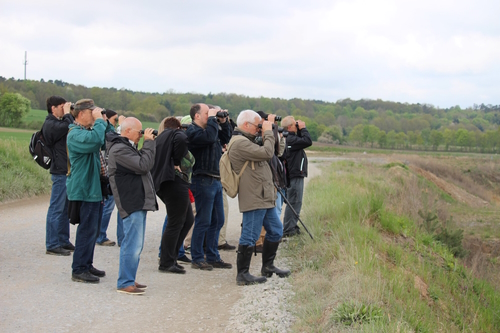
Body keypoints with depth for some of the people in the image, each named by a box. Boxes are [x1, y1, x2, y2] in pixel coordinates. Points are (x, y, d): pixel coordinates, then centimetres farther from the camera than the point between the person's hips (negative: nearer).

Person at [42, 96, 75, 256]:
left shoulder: (59, 123, 17)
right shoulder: (50, 124, -15)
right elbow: (71, 127, -26)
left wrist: (69, 114, 6)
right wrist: (67, 113, -11)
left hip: (67, 170, 10)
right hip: (60, 171, -10)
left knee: (65, 208, 14)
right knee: (56, 208, -7)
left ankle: (63, 241, 21)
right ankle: (52, 245, -3)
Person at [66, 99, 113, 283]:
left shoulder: (89, 130, 16)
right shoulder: (75, 133, -16)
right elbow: (95, 140, -34)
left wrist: (105, 122, 3)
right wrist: (99, 120, -21)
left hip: (94, 189, 10)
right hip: (84, 190, -10)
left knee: (92, 229, 15)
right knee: (87, 230, -8)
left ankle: (87, 265, 24)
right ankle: (79, 270, -2)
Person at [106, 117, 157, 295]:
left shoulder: (126, 147, 18)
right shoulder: (119, 149, -17)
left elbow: (141, 161, 21)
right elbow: (143, 166, -22)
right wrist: (149, 143, -15)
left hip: (139, 202, 11)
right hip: (132, 203, -11)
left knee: (135, 244, 16)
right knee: (132, 244, -9)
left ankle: (129, 279, 24)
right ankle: (125, 283, -4)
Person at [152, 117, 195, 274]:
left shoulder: (160, 138, 21)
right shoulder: (176, 134, -2)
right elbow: (182, 139, -26)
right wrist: (176, 162, -17)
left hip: (162, 183, 10)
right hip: (175, 182, -9)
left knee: (188, 219, 16)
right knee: (175, 223, -3)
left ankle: (170, 257, 19)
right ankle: (166, 263, 2)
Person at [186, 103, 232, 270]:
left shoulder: (208, 128, 18)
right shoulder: (192, 131, -10)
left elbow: (225, 139, 27)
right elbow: (209, 137, -27)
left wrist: (223, 123, 13)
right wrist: (212, 119, -13)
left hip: (216, 180, 10)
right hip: (203, 180, -10)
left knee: (217, 221, 12)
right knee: (203, 222, -5)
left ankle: (213, 257, 20)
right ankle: (197, 259, 4)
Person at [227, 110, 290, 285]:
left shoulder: (246, 141, 19)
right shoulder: (239, 143, -16)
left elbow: (267, 152, 21)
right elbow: (266, 153, -23)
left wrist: (269, 129, 13)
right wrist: (268, 131, -11)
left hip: (264, 198, 11)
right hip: (254, 199, -11)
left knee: (275, 231, 19)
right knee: (250, 237, -6)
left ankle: (268, 266, 30)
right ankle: (242, 274, 1)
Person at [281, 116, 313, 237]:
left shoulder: (291, 138, 12)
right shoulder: (291, 139, -19)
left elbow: (303, 141, 24)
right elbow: (308, 141, -24)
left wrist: (300, 130, 10)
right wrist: (303, 128, -12)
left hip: (296, 174, 11)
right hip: (295, 175, -11)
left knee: (295, 202, 17)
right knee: (294, 202, -7)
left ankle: (292, 227, 25)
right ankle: (288, 230, -5)